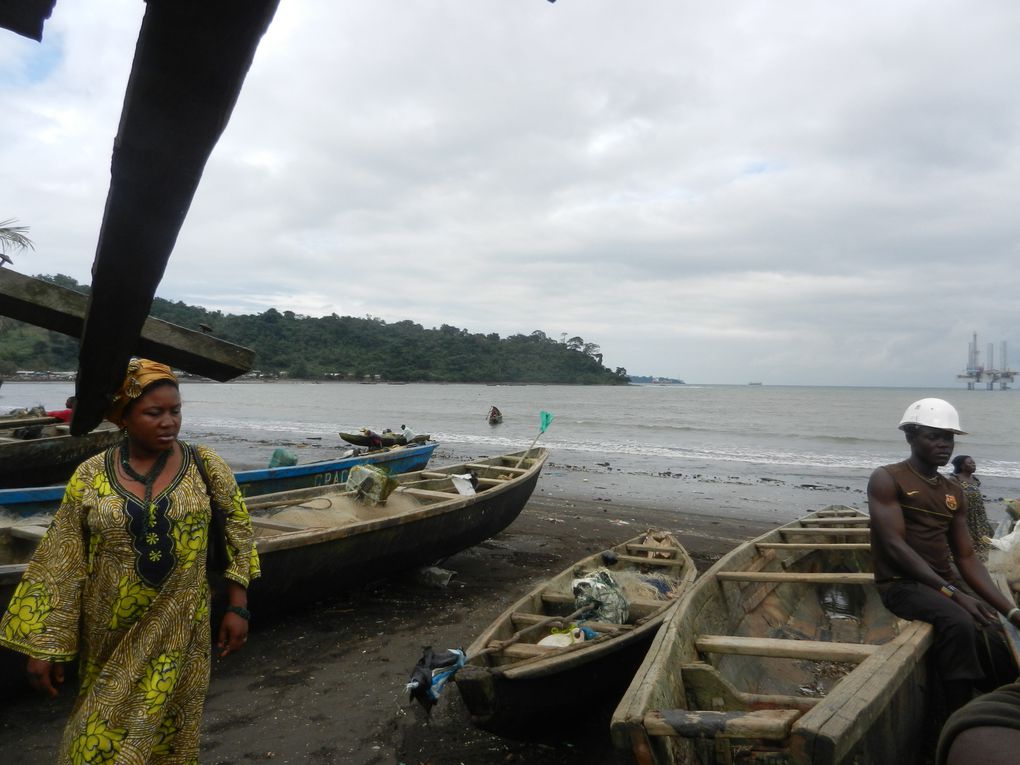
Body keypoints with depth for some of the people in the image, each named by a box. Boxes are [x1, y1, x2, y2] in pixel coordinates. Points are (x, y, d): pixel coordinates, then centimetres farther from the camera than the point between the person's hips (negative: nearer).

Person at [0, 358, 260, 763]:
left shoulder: (206, 466, -6)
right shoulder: (90, 476, -6)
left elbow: (238, 534, -1)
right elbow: (59, 565, -3)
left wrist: (238, 608, -3)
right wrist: (43, 645, -3)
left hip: (177, 633, -1)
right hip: (108, 638, 1)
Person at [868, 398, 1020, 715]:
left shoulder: (954, 492, 15)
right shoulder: (887, 479, -6)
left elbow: (966, 558, 12)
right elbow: (894, 546, -15)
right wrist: (952, 592, -22)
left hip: (946, 585, 6)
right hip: (901, 583, -6)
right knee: (958, 623, -33)